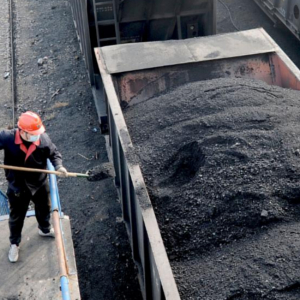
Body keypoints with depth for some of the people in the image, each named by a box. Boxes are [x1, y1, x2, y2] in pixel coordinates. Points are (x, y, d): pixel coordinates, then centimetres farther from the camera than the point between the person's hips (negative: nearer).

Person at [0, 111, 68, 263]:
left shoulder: (43, 138, -20)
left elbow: (54, 153, -6)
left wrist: (59, 166, -24)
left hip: (40, 184, 3)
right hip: (17, 188, -2)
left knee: (44, 209, 28)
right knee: (16, 217, 17)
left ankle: (45, 229, 60)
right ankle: (14, 243, 43)